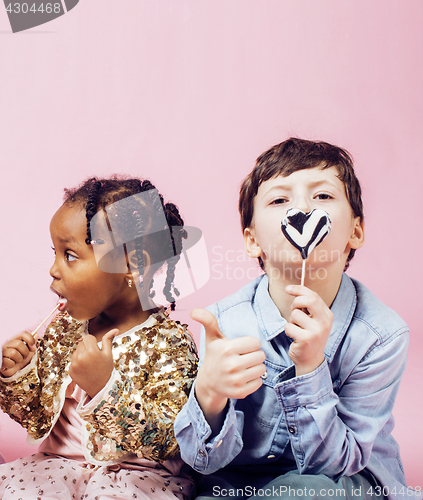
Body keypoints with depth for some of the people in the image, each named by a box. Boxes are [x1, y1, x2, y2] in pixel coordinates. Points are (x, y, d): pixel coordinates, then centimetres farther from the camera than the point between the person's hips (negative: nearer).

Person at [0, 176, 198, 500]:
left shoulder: (169, 342, -14)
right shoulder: (62, 328, 4)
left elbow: (168, 443, -20)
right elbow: (39, 420, 13)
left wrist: (106, 388, -31)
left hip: (138, 473, -4)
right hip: (61, 462, 5)